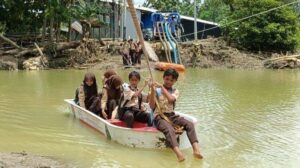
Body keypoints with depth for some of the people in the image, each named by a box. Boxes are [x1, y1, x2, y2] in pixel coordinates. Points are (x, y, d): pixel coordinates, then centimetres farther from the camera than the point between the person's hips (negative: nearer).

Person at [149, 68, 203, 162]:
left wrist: (162, 87, -13)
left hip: (171, 115, 4)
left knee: (189, 124, -22)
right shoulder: (157, 90, 4)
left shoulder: (175, 91, 12)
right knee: (169, 129, -37)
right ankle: (178, 153, -59)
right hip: (160, 116, -4)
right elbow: (152, 106, -6)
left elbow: (171, 99, -12)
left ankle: (196, 149, -38)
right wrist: (152, 91, -14)